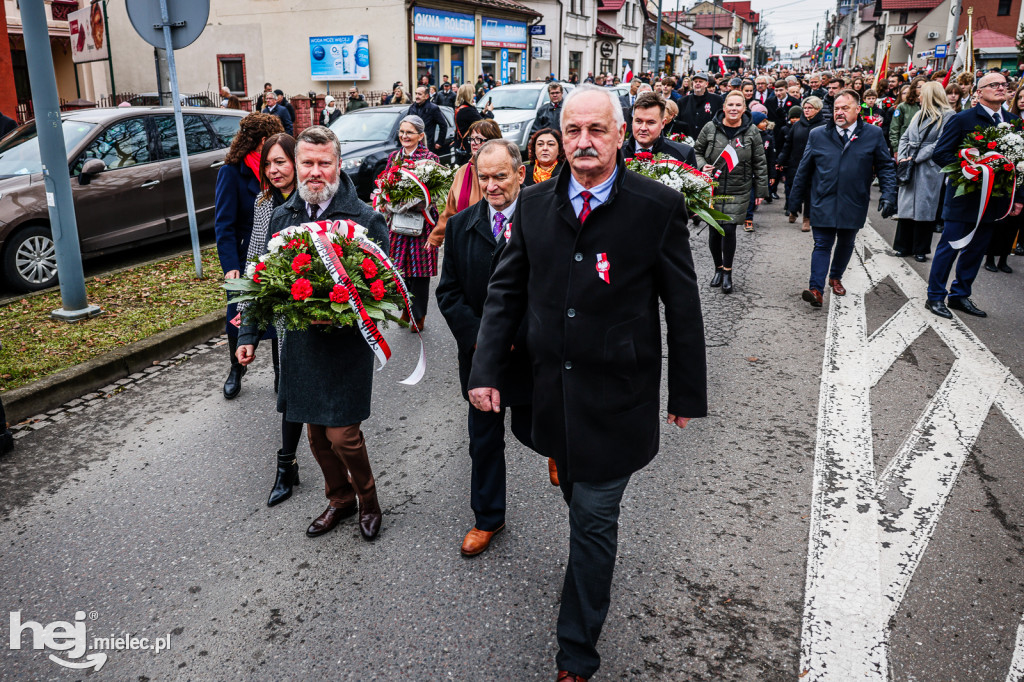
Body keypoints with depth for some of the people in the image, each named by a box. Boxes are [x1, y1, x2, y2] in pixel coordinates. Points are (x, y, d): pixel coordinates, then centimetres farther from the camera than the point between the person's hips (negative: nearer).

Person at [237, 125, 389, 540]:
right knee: (316, 434, 14)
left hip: (347, 345, -5)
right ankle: (340, 499, 37)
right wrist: (249, 335, 9)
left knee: (342, 434, -3)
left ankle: (368, 499, 25)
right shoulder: (281, 217, 6)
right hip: (300, 344, 5)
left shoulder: (366, 219, -9)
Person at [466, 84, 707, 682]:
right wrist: (487, 370, -1)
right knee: (579, 501, 21)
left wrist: (687, 395, 0)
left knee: (595, 516, 5)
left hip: (615, 397, -3)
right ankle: (598, 558, 52)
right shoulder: (534, 204, 2)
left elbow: (684, 308, -4)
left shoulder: (658, 206, -9)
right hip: (553, 390, 4)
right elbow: (507, 291, 6)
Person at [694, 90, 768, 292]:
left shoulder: (752, 132, 0)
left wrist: (761, 190, 6)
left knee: (729, 229, -8)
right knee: (714, 230, 4)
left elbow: (760, 164, 6)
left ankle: (727, 272, 9)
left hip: (738, 191, -1)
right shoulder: (710, 128, -2)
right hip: (712, 189, 1)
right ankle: (718, 268, 25)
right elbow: (697, 151, 10)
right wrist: (702, 166, -11)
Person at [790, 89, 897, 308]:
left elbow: (886, 167, 6)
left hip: (853, 204, 1)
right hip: (823, 203, -1)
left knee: (846, 243, 16)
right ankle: (816, 288, -10)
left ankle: (836, 277, 37)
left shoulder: (873, 134, 1)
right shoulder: (817, 135, 2)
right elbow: (804, 169, 8)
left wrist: (888, 195, -5)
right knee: (822, 245, -6)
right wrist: (795, 198, 11)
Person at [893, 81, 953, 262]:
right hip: (910, 167, 6)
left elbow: (940, 144, -12)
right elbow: (905, 138, 17)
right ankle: (904, 245, 15)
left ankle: (921, 249, 6)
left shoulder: (947, 115, -4)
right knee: (907, 205, 7)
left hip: (929, 169, -6)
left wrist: (915, 158, -16)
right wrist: (902, 157, 0)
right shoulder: (919, 115, 16)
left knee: (925, 209, -2)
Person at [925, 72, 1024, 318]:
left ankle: (960, 295, 25)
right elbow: (940, 154, -10)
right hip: (965, 196, -6)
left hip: (994, 197, 6)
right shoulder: (963, 119, -6)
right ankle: (936, 297, 12)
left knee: (976, 250, 12)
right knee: (949, 247, 1)